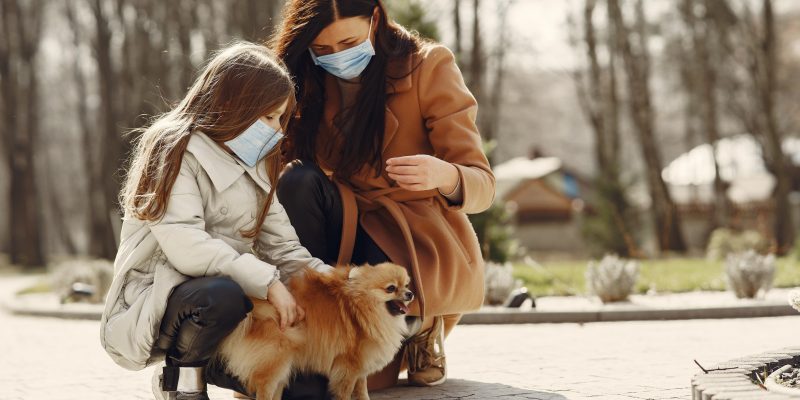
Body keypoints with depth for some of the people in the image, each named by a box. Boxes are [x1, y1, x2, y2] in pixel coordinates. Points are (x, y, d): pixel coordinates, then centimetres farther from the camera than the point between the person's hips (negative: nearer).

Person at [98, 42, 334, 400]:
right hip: (153, 308, -6)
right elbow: (185, 247, -25)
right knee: (223, 293, -39)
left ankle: (202, 366, 6)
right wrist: (266, 282, -30)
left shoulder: (254, 165, 14)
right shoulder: (176, 150, -10)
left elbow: (283, 249, 7)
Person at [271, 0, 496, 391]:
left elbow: (482, 185, -15)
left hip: (421, 242, -4)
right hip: (346, 233, 4)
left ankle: (418, 327, 6)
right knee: (298, 181, -28)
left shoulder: (428, 65, -10)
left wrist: (444, 176, -38)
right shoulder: (308, 79, 2)